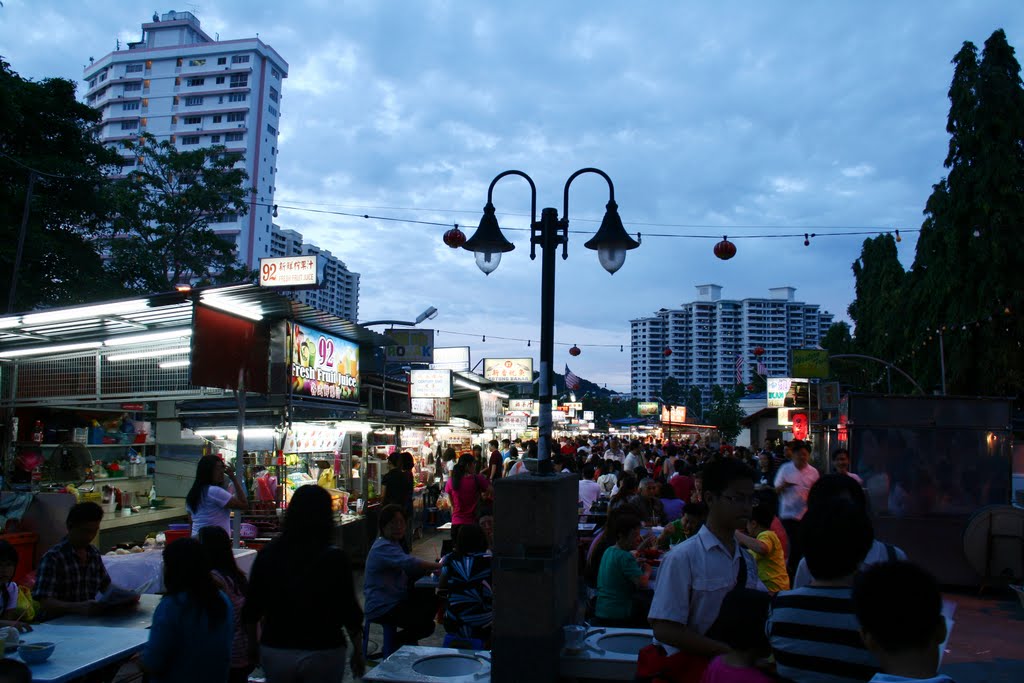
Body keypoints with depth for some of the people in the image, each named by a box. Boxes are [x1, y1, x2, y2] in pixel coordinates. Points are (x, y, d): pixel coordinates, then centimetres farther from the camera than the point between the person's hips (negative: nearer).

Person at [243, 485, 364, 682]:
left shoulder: (268, 553, -5)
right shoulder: (335, 558, -13)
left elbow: (251, 609, 1)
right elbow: (350, 613, -9)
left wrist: (253, 645, 17)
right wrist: (358, 652, 5)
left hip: (275, 650, 3)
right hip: (323, 652, -2)